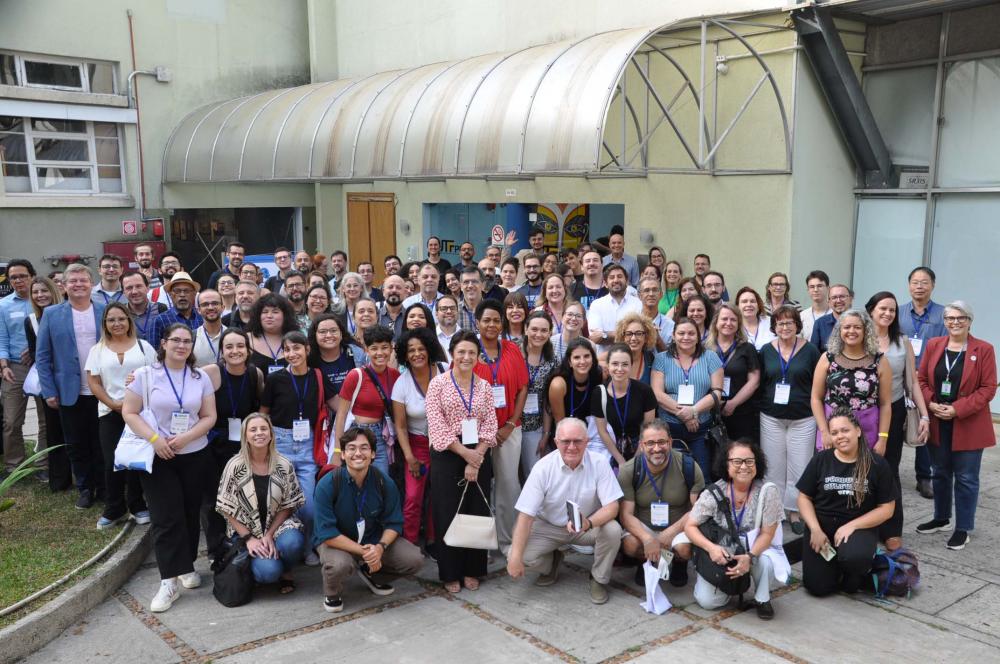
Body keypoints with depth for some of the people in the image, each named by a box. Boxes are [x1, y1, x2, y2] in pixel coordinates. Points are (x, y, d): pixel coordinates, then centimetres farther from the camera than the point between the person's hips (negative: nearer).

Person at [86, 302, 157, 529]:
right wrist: (114, 404, -8)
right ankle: (113, 510, 14)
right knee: (112, 462, 1)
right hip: (109, 413, 1)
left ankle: (138, 506, 14)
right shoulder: (98, 350, 8)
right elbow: (93, 382, 3)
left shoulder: (143, 346, 5)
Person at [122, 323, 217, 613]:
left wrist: (185, 437, -15)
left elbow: (209, 417, 1)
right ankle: (169, 580, -6)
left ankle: (186, 566, 26)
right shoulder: (144, 375, -4)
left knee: (190, 513, 9)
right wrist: (154, 439, -18)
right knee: (166, 518, -6)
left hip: (194, 455, 3)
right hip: (157, 457, -3)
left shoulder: (201, 378, 3)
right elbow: (129, 413, -6)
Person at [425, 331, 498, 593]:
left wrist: (476, 459, -10)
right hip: (447, 456, -3)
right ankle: (450, 573, 14)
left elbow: (489, 426, 2)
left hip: (479, 456, 3)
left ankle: (472, 570, 20)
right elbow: (437, 425, -10)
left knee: (477, 514, 6)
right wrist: (465, 453, -14)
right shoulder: (438, 383, -3)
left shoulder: (484, 386, 7)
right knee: (448, 515, 2)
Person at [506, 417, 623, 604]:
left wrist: (589, 523, -42)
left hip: (589, 525, 0)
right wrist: (515, 557, -24)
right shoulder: (543, 467, -19)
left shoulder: (599, 464, -18)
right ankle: (552, 562, 15)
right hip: (549, 526, 0)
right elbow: (526, 514, -18)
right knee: (523, 555, -23)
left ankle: (599, 579, -1)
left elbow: (611, 507, -20)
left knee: (613, 530, -30)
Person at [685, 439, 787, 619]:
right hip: (721, 554, 1)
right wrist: (711, 547, -29)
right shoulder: (714, 493, -14)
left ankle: (762, 599, -2)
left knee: (764, 561, -36)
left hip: (757, 549, -1)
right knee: (706, 601, -17)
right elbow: (690, 526, -10)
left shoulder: (767, 492, -16)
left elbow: (767, 534, -13)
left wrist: (750, 557, -31)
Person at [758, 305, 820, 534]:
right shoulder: (766, 351, 5)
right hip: (771, 418, 2)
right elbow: (759, 383, 10)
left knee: (799, 467, 1)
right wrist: (760, 408, 3)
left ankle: (794, 511, 13)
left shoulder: (810, 351, -1)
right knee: (773, 467, 6)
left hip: (803, 419, -2)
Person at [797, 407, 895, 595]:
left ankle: (855, 576, 3)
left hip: (860, 527, -2)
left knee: (852, 557, -36)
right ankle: (835, 564, 26)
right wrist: (815, 530, -11)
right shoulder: (820, 460, -1)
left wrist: (851, 526, -15)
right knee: (818, 588, -9)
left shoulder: (877, 464, -5)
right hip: (821, 525, 2)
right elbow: (804, 497, 3)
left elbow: (886, 509, -4)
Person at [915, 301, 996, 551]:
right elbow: (922, 380, 7)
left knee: (966, 478, 3)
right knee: (941, 473, 16)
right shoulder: (933, 346, 5)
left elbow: (988, 388, -10)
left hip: (969, 425, -4)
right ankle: (941, 518, 32)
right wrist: (931, 403, -12)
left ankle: (963, 529, 14)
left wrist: (957, 409, -18)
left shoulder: (984, 350, -7)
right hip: (938, 423, 4)